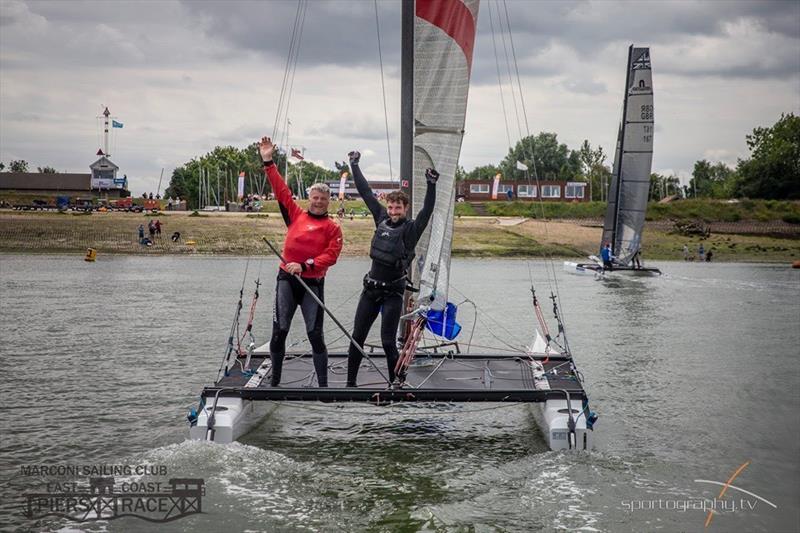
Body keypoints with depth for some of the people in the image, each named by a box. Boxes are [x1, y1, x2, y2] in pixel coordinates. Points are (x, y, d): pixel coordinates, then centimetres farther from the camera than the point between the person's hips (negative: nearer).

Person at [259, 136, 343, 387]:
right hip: (287, 280, 2)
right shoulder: (296, 215, 9)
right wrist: (268, 162, 5)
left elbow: (331, 255, -9)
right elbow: (281, 190, 8)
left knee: (315, 334, -2)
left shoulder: (332, 227, 2)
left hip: (313, 283, -2)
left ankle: (323, 384, 4)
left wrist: (305, 266, -20)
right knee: (279, 332, 2)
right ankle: (274, 381, 12)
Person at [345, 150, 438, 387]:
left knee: (388, 342, -6)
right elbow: (366, 192, 11)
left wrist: (431, 185, -36)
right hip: (371, 289, 5)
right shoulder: (382, 219, 6)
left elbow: (427, 210, -23)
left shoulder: (411, 229, -7)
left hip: (393, 293, -5)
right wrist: (354, 165, 16)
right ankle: (350, 382, 18)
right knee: (357, 337, 8)